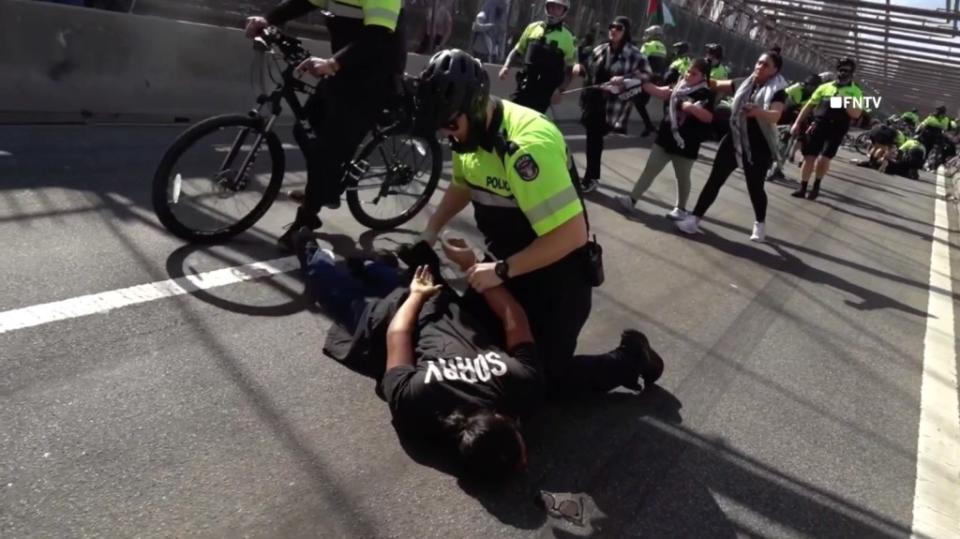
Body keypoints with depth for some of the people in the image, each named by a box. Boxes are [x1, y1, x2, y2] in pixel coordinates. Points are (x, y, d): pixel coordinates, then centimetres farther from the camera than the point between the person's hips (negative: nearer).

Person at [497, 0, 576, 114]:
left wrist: (560, 89, -14)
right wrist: (506, 66, -1)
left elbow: (570, 69, 1)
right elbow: (518, 51, 17)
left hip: (544, 91, -3)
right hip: (524, 86, 3)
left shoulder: (568, 38, -1)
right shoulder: (533, 27, 9)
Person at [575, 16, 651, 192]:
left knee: (595, 137, -2)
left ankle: (591, 178, 13)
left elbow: (645, 75, -15)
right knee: (592, 137, 11)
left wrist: (624, 80, -28)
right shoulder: (600, 49, 8)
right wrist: (580, 68, -2)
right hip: (592, 99, 5)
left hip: (611, 104, -5)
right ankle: (592, 175, 27)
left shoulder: (634, 54, -9)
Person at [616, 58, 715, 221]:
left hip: (686, 143, -5)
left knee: (682, 177, 11)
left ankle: (681, 208, 27)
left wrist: (692, 108, -26)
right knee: (650, 169, 5)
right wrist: (642, 81, -10)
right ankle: (632, 199, 8)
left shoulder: (705, 94, -8)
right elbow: (659, 92, 1)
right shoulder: (679, 86, 8)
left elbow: (709, 117, -15)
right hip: (666, 137, 5)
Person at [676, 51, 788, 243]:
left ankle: (760, 224, 29)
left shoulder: (777, 91, -11)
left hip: (758, 147, -4)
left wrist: (758, 112, -48)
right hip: (734, 140, 4)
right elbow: (717, 85, 15)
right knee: (714, 180, 1)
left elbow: (775, 116, -28)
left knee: (755, 187, 6)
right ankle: (695, 219, 4)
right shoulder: (744, 83, 5)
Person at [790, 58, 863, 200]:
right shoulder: (825, 87, 10)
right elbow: (809, 106, 13)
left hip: (836, 131, -3)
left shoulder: (855, 92, 4)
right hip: (817, 127, 3)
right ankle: (802, 188, 13)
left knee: (823, 159, -15)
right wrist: (797, 123, 8)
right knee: (809, 158, 2)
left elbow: (856, 114, -7)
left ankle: (816, 186, 8)